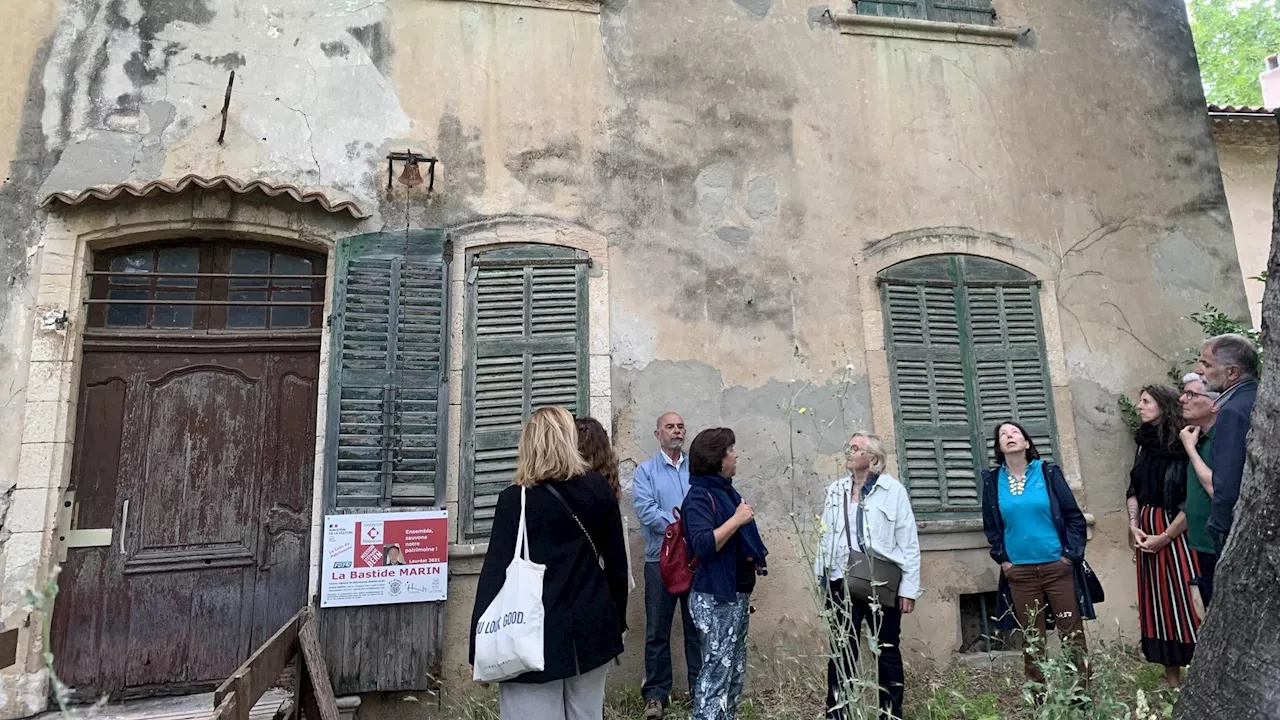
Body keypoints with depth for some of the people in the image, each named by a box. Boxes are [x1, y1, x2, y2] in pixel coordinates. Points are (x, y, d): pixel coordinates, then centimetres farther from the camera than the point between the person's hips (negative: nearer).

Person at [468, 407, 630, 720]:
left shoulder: (515, 500, -10)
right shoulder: (599, 489, 0)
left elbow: (495, 574, -10)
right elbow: (616, 560, 5)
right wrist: (617, 621, 16)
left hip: (536, 637, -4)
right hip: (591, 630, 4)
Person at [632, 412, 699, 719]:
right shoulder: (646, 471, 0)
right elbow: (645, 510, -12)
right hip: (661, 559, -1)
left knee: (697, 625, 11)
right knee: (658, 630, 6)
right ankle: (656, 693, 17)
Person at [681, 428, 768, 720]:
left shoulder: (725, 490, 11)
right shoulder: (699, 496, -15)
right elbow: (703, 545, -28)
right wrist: (737, 519, -23)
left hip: (736, 594, 9)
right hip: (715, 597, -9)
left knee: (736, 671, 16)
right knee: (717, 671, -3)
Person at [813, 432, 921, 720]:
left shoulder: (893, 490, -4)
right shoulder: (835, 490, 7)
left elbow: (909, 543, -4)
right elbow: (825, 537, 9)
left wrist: (909, 589, -6)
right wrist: (821, 578, 6)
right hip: (842, 583, 3)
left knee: (887, 652, 12)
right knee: (841, 652, 7)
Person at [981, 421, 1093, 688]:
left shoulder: (1048, 472, -1)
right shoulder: (992, 480, 3)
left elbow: (1074, 516, 0)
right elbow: (991, 525, 10)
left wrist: (1071, 554, -6)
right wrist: (1002, 559, 3)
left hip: (1057, 566, -1)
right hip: (1019, 571, 1)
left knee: (1072, 633, 3)